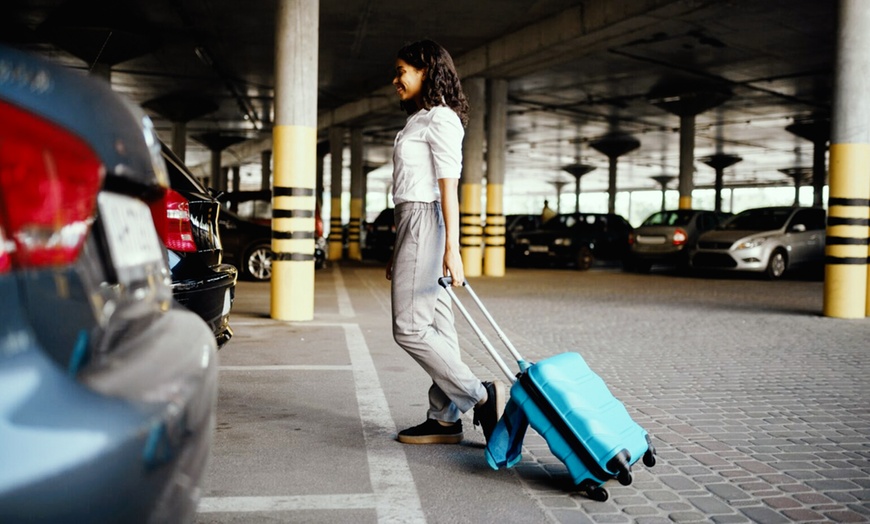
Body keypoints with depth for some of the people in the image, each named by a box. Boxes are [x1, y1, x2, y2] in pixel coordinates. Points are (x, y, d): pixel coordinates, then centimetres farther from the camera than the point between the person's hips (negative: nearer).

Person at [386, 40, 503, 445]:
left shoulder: (440, 118, -8)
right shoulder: (419, 120, 21)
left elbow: (449, 187, -17)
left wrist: (451, 248, -24)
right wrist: (399, 254, 21)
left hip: (425, 222, -10)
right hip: (413, 224, 10)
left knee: (409, 328, -11)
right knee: (435, 326, 7)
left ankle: (480, 397, -5)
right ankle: (444, 419, 10)